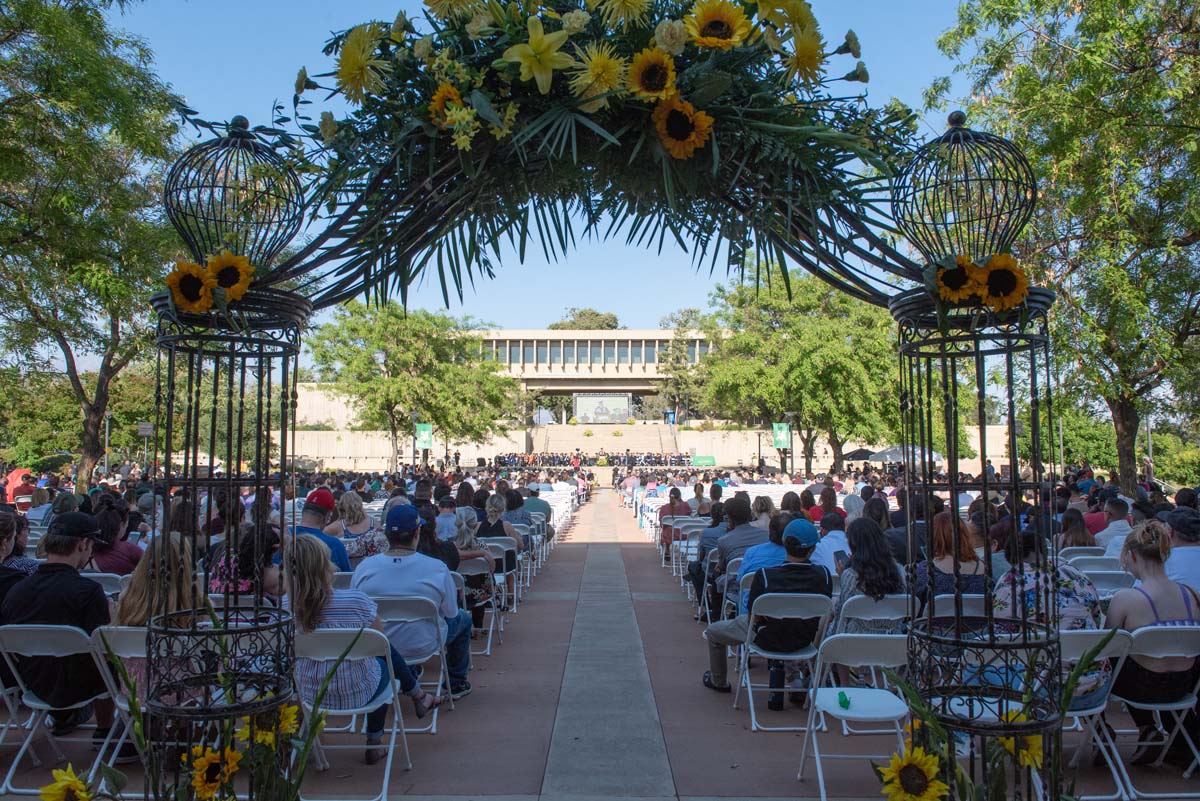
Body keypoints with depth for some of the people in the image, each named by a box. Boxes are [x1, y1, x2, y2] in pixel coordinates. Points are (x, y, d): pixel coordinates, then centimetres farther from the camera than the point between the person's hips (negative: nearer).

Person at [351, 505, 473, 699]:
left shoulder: (364, 567, -16)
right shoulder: (437, 568, -22)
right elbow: (451, 613, -9)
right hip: (423, 645, -3)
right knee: (463, 619, 25)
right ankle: (456, 684, 36)